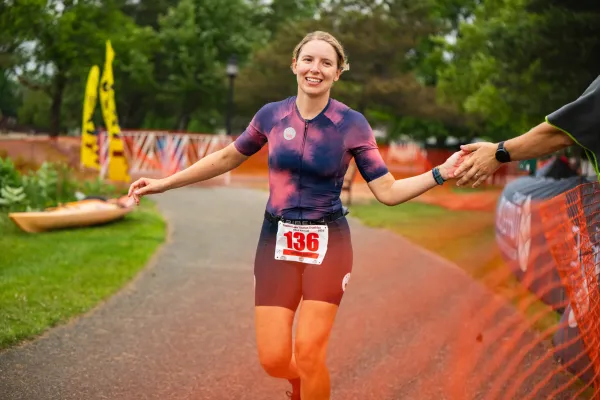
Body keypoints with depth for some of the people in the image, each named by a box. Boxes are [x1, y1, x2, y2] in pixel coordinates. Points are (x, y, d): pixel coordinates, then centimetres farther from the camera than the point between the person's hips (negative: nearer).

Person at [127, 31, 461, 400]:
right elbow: (228, 158, 15)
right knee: (274, 360, -2)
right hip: (277, 242, 2)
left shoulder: (353, 124, -7)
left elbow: (388, 191, -6)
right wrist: (164, 183, 17)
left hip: (328, 244, -2)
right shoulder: (272, 115, -1)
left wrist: (442, 173, -20)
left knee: (308, 353, -10)